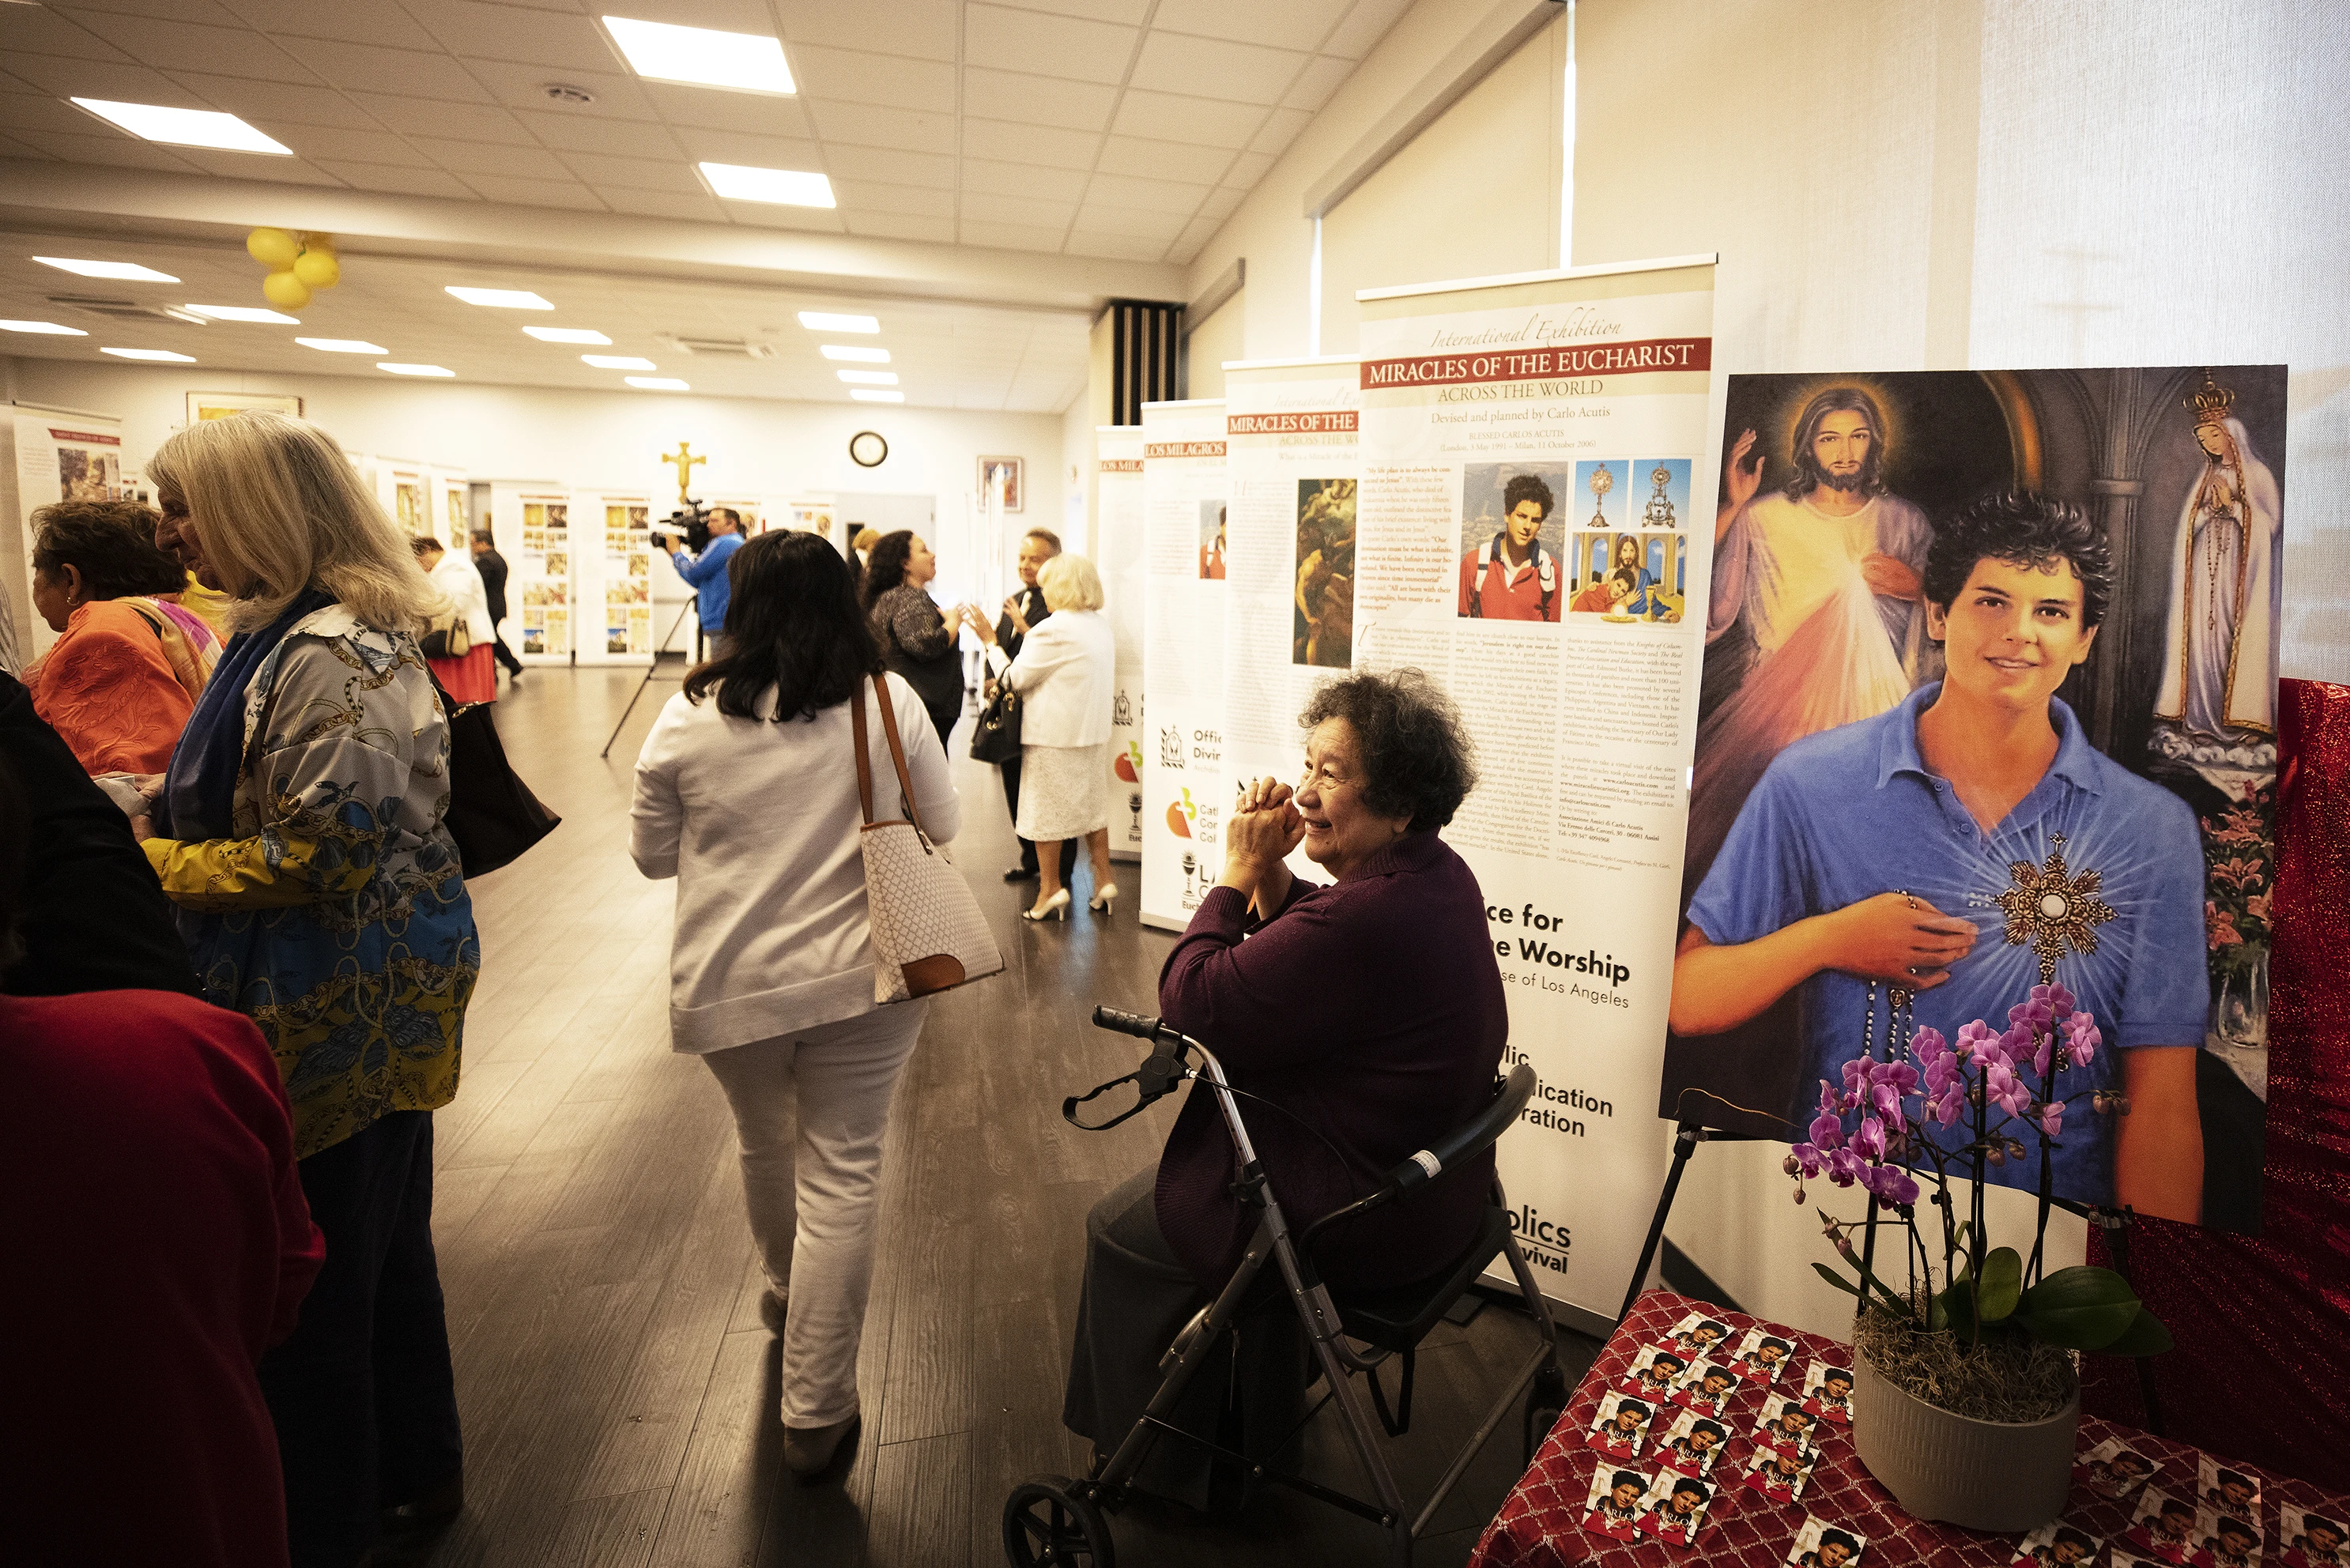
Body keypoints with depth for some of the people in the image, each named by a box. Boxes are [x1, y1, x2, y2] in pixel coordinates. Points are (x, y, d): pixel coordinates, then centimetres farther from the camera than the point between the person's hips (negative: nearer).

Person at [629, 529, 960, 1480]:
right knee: (841, 1175, 6)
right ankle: (816, 1409, 14)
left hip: (728, 984, 2)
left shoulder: (689, 715, -5)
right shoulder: (889, 700, -7)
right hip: (857, 978, -2)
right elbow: (941, 830, 2)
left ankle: (784, 1291, 52)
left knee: (763, 1145, 26)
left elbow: (651, 854, 5)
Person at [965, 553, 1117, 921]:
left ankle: (1051, 889, 8)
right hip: (1094, 732, 8)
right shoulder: (1103, 626, 8)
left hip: (1052, 735, -8)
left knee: (1046, 811, 2)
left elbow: (1015, 678, -12)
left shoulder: (1052, 631, -17)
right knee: (1092, 806, 14)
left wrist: (991, 641, 1)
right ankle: (1104, 882, 16)